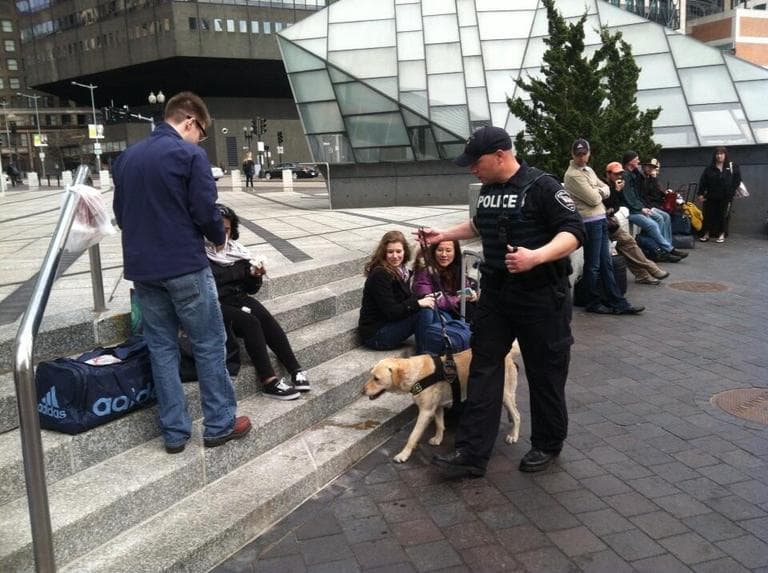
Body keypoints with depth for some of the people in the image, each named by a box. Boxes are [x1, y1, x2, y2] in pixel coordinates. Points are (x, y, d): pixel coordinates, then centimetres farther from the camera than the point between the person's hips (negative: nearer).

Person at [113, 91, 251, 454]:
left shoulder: (126, 157, 12)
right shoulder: (189, 154, -9)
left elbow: (120, 213, 17)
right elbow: (206, 212, -13)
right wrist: (219, 238, 7)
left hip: (141, 268, 6)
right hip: (185, 267, -6)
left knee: (161, 349, 11)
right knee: (209, 345, 6)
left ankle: (174, 432, 15)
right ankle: (220, 425, 13)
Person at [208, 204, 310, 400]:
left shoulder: (236, 251, 13)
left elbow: (251, 288, 16)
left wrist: (256, 276, -6)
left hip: (238, 298, 5)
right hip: (214, 305, -5)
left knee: (267, 319, -24)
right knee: (250, 322, -30)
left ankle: (296, 370, -26)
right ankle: (269, 381, -32)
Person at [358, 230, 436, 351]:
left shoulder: (400, 271, 7)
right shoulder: (380, 275, -20)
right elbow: (390, 312, -23)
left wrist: (423, 298, -9)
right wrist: (418, 303, -26)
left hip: (389, 323, 9)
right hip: (375, 334, -9)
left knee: (428, 307, -2)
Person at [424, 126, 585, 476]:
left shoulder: (542, 186, -15)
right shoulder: (488, 189, 9)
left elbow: (574, 232, -20)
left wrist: (536, 257, -35)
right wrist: (444, 234, 21)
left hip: (540, 295, -7)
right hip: (495, 292, 7)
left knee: (544, 373, 7)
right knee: (483, 370, 3)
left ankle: (547, 446, 27)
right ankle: (472, 454, 7)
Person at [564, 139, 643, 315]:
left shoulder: (588, 170, 15)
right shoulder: (573, 175, -14)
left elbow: (606, 189, 13)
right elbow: (593, 199, -18)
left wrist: (599, 191, -8)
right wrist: (599, 192, 2)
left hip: (601, 220, 9)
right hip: (590, 222, -9)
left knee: (606, 263, 12)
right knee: (593, 265, 1)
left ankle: (618, 303, 17)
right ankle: (594, 303, 14)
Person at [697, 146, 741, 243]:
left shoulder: (732, 167, 2)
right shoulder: (709, 168, 4)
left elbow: (737, 180, 4)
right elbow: (702, 182, 1)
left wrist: (731, 192, -5)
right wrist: (700, 193, -7)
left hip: (724, 197, -1)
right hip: (711, 196, 1)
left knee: (721, 215, 2)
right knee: (708, 214, 2)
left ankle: (721, 235, 11)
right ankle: (706, 234, 11)